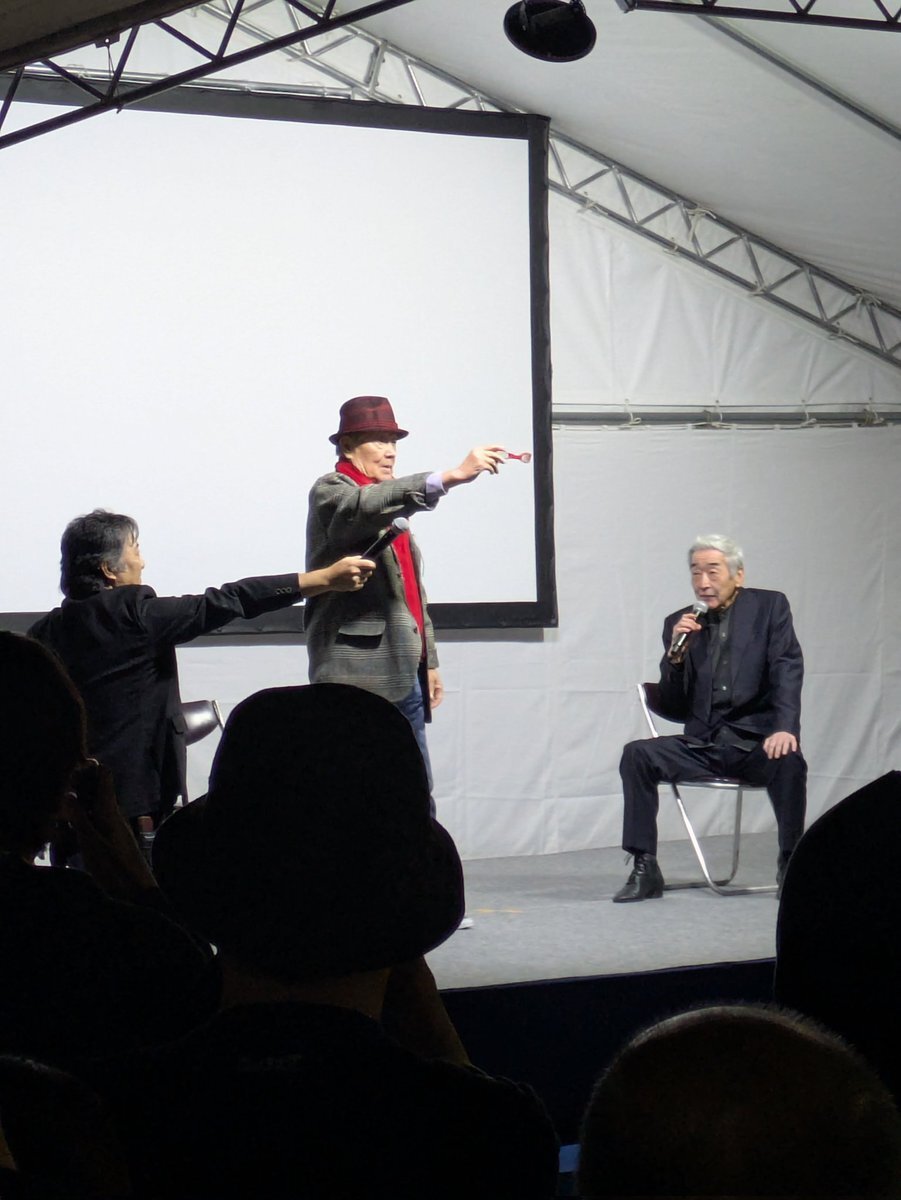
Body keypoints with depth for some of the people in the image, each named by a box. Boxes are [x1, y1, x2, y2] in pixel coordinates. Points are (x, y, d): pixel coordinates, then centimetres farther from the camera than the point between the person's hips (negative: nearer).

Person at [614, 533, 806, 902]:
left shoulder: (769, 607, 5)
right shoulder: (680, 624, 11)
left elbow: (787, 671, -6)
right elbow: (674, 708, 8)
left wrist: (784, 729, -22)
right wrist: (675, 655, -9)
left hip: (754, 742, -3)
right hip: (703, 745, 3)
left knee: (789, 761, -35)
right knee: (637, 754, -21)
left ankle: (791, 864, -18)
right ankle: (645, 869, -17)